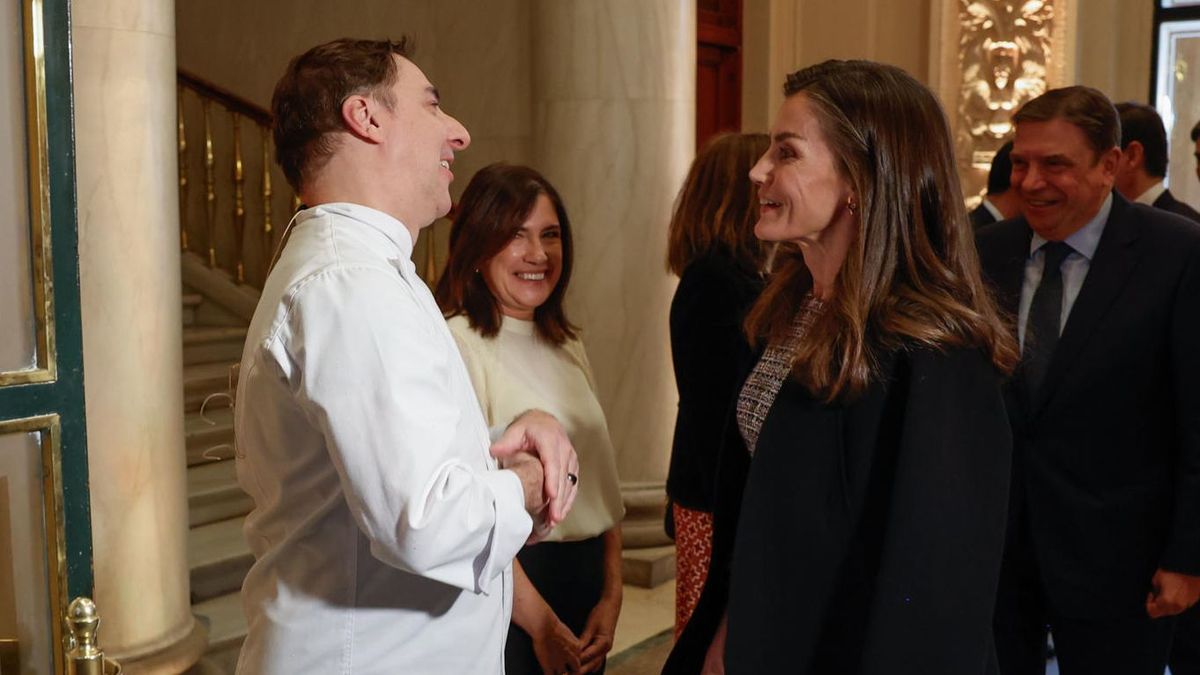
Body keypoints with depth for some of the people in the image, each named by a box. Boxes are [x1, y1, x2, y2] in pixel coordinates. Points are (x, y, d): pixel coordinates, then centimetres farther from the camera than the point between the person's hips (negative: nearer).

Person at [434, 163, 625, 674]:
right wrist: (542, 624, -14)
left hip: (585, 580, 7)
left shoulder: (567, 348, 10)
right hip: (503, 595, -7)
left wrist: (611, 595, 2)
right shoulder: (456, 344, -14)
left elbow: (601, 484, 12)